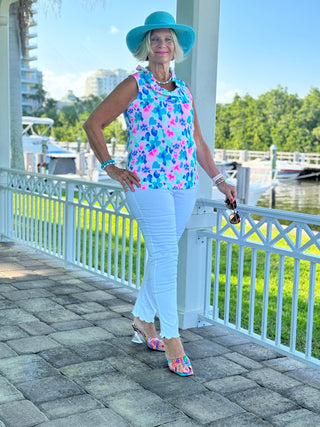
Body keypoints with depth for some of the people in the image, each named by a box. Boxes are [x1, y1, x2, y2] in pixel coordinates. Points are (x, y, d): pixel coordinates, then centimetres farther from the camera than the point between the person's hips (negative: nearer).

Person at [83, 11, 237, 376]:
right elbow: (93, 124, 0)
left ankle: (143, 319, 29)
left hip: (185, 185, 6)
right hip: (148, 183, -6)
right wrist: (111, 168, -8)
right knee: (165, 257, -8)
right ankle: (171, 339, 1)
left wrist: (219, 180, 17)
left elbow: (197, 141, 20)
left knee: (161, 254, 12)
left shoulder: (184, 90, 16)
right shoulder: (134, 85, 0)